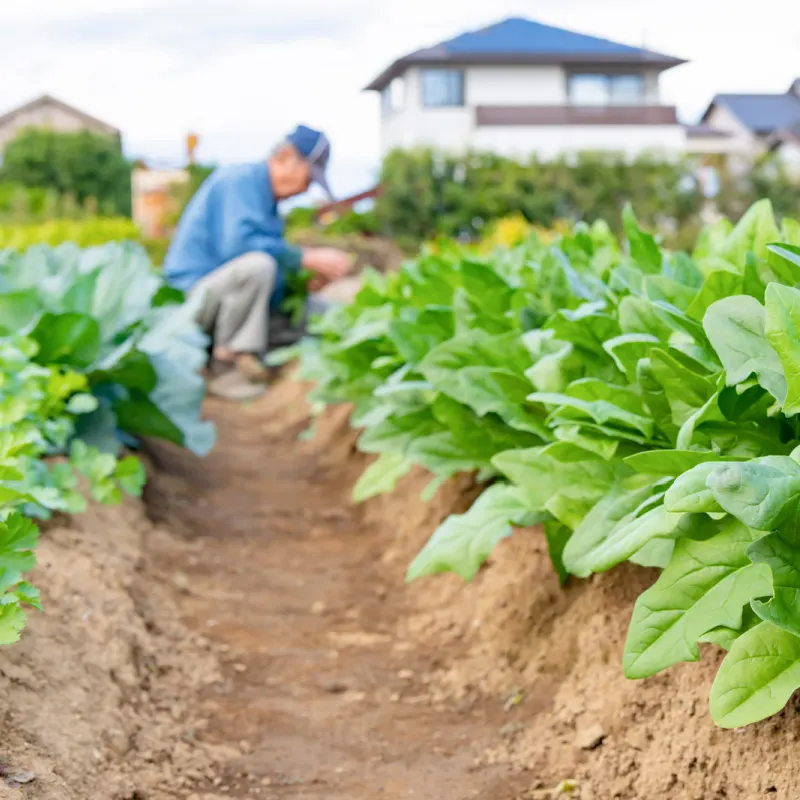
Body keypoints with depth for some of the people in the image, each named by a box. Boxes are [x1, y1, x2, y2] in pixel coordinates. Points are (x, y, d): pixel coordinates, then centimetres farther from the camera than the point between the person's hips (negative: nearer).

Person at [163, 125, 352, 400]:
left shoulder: (268, 200, 17)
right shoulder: (240, 180, -11)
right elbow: (237, 242, -30)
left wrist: (308, 281, -3)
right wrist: (308, 257, -27)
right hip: (194, 291, -10)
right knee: (257, 265, -37)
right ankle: (223, 366, -23)